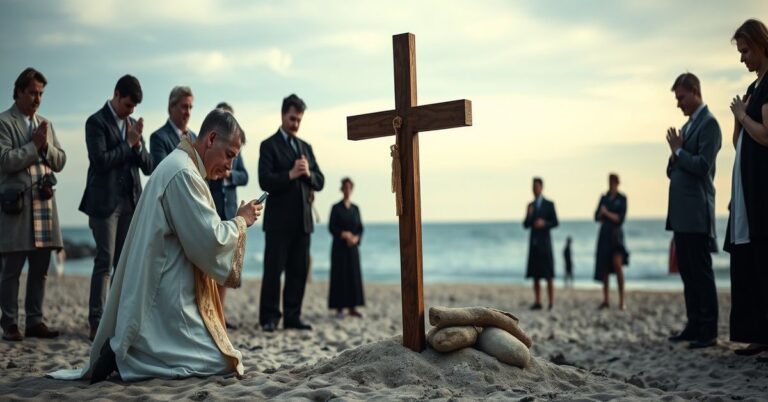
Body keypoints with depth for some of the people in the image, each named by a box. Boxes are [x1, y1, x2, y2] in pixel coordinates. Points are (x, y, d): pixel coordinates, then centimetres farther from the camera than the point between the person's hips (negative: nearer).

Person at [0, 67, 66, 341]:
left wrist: (46, 145, -3)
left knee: (40, 269, 7)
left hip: (44, 203, 6)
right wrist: (34, 145, -10)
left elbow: (60, 162, 14)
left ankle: (35, 321, 13)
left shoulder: (45, 124, 19)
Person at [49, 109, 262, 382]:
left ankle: (123, 352, 8)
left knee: (221, 357, 13)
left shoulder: (177, 166, 17)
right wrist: (241, 221, -3)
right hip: (168, 300, -11)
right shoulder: (183, 173, -17)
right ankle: (122, 357, -10)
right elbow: (209, 239, -20)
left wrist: (235, 223, 13)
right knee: (222, 362, -10)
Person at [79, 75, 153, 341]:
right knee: (105, 262, -8)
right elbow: (100, 161, -17)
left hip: (130, 202, 6)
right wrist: (128, 143, -9)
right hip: (105, 202, -6)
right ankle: (96, 324, -5)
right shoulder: (97, 122, -3)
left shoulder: (133, 125, 15)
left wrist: (137, 144, -6)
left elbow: (148, 167, 11)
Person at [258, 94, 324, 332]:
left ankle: (292, 317, 10)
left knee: (299, 270, 5)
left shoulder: (306, 147, 19)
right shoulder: (269, 145, 1)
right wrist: (290, 174, -19)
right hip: (279, 219, -5)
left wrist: (308, 174, -7)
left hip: (303, 219, 5)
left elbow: (320, 182, 13)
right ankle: (269, 317, 4)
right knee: (274, 269, -3)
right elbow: (265, 181, -10)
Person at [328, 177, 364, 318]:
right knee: (340, 274, -5)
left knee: (354, 275, 1)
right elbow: (331, 227, -6)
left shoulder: (355, 208, 10)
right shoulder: (336, 208, -1)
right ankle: (339, 308, -2)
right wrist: (344, 235, -18)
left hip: (353, 247, 4)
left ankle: (352, 308, 5)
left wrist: (356, 238, -10)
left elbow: (360, 228, 9)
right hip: (339, 246, -4)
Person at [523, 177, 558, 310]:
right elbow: (526, 225, 9)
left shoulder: (549, 204, 0)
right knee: (535, 275, 2)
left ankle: (551, 304, -2)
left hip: (545, 243, -4)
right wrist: (529, 216, -9)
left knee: (548, 276, -4)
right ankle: (537, 302, 6)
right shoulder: (530, 205, 12)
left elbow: (555, 223, -3)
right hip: (534, 243, 4)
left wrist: (544, 223, -20)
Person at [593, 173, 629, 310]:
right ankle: (605, 300, 10)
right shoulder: (604, 198, 13)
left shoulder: (622, 199, 0)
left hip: (616, 234, -4)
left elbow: (620, 219, -7)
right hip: (604, 234, 4)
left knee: (617, 264, -18)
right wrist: (602, 214, -7)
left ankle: (622, 300, -16)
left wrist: (607, 213, -10)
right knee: (604, 267, 4)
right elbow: (597, 217, 12)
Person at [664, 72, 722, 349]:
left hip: (696, 214, -9)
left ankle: (708, 331, -3)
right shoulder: (688, 125, 20)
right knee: (687, 272, 10)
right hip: (681, 214, 9)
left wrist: (678, 151, -8)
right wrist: (675, 156, 1)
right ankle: (694, 326, 16)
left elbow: (703, 165, -18)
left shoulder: (708, 124, -8)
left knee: (701, 272, -7)